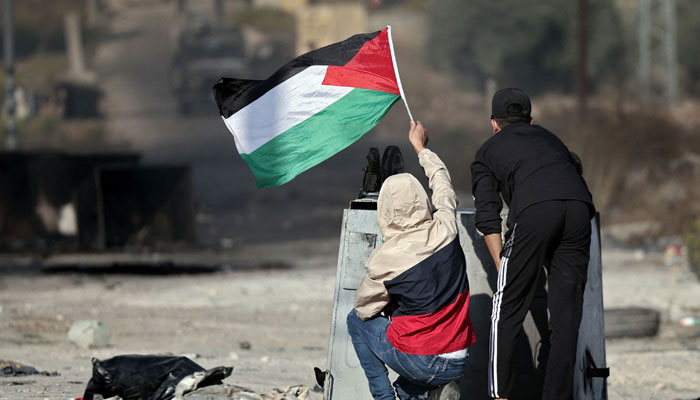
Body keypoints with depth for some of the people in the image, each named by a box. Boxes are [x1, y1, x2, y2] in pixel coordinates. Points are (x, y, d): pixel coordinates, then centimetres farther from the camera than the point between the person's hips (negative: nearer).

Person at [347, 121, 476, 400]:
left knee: (357, 320, 20)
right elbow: (443, 183, 16)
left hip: (420, 364, -5)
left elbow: (364, 308, 1)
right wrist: (420, 147, 33)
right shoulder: (445, 230, -6)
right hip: (458, 364, 5)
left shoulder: (384, 261, -17)